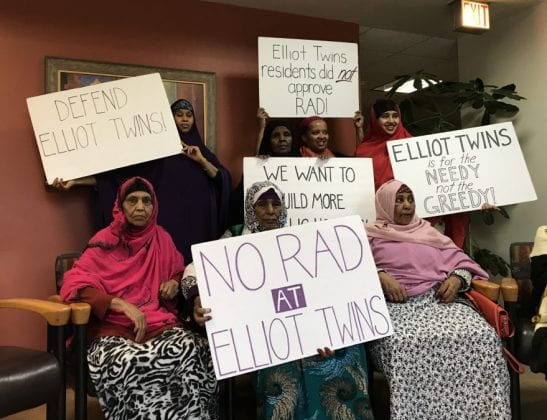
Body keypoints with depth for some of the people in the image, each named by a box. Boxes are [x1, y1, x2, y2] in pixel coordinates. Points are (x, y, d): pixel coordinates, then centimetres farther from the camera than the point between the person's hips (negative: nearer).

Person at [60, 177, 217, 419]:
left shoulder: (161, 238, 12)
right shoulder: (105, 242, 2)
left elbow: (179, 272, 30)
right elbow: (74, 284, -9)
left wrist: (174, 284, 5)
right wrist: (121, 304, -20)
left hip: (159, 323, 3)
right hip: (113, 328, -2)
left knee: (191, 350, -31)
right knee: (125, 362, -38)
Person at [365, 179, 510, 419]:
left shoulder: (429, 232, 29)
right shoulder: (370, 234, 18)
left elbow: (462, 261, 23)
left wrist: (457, 278, 0)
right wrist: (380, 275, -17)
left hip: (439, 299, 3)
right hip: (395, 304, -3)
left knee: (482, 336, -26)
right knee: (405, 344, -38)